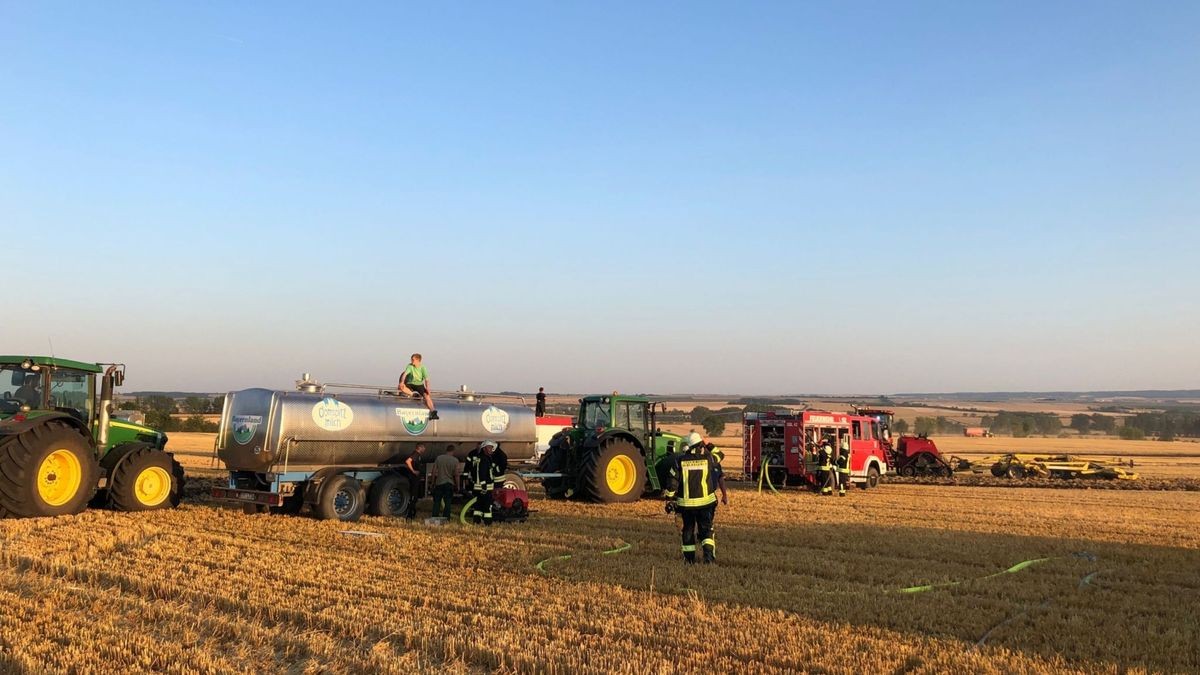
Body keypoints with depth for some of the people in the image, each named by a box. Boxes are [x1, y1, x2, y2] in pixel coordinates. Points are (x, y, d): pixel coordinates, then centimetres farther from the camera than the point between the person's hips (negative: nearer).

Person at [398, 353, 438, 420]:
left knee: (427, 395, -26)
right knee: (400, 387, -29)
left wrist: (427, 387, -31)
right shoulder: (410, 366, -6)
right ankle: (413, 394, -24)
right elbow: (405, 374, -20)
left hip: (420, 385, -1)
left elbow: (426, 379, -14)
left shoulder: (422, 368, -7)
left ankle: (432, 411, -28)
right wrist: (402, 382, -40)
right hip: (411, 384, 1)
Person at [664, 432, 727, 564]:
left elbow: (673, 482, -3)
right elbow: (720, 477, 8)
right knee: (706, 528, 7)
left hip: (686, 503, 1)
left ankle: (689, 558, 21)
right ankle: (709, 553, -11)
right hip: (705, 501, -1)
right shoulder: (709, 458, -5)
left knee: (688, 529, 14)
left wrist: (670, 499, 4)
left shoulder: (679, 460, -5)